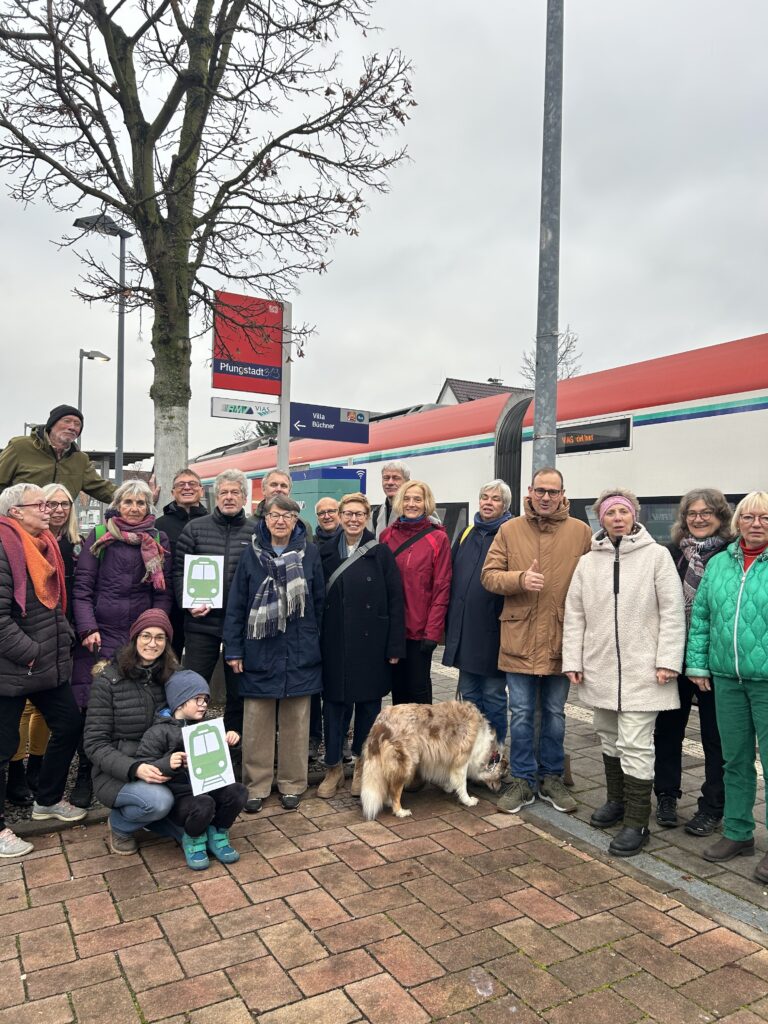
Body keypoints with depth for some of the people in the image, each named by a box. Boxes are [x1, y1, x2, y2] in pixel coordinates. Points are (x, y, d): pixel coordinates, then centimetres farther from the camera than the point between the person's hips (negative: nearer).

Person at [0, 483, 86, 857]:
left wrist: (63, 642, 11)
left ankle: (48, 799, 36)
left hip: (50, 665, 9)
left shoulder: (46, 545, 11)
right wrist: (31, 654, -20)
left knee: (69, 726, 16)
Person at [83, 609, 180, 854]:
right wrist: (134, 768, -27)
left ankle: (147, 815, 12)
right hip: (116, 774, -3)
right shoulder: (108, 679, -10)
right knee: (159, 800, -32)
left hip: (160, 769, 4)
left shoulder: (171, 676, 1)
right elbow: (95, 745, -11)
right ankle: (119, 824, 3)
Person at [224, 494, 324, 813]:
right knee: (256, 721, 6)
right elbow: (236, 604, 1)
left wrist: (313, 640, 4)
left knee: (296, 720, 9)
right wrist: (233, 650, -2)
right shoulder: (252, 553, 1)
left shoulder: (309, 552, 1)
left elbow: (319, 601, 4)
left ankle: (292, 784, 23)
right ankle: (257, 785, 21)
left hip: (299, 652, 0)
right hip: (260, 651, 0)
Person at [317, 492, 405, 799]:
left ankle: (361, 765, 26)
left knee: (368, 703, 8)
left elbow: (395, 601, -4)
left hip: (371, 643, -1)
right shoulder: (326, 552, 6)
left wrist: (395, 646, -7)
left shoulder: (381, 553, -2)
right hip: (334, 644, 2)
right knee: (334, 703, 6)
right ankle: (334, 767, 21)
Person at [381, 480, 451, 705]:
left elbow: (442, 588, -7)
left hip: (420, 628, -3)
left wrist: (433, 632, -12)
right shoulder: (387, 535, 5)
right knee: (397, 686, 13)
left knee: (419, 687, 5)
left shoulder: (438, 539, -5)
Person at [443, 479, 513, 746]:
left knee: (493, 693, 7)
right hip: (464, 627, 6)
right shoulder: (467, 533, 12)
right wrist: (450, 620, 12)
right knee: (468, 691, 16)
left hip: (492, 629, -6)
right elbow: (452, 576, 15)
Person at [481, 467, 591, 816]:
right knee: (521, 714, 8)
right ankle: (522, 780, 23)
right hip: (519, 638, 0)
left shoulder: (580, 532, 0)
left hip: (562, 640, 0)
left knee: (555, 713, 14)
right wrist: (520, 579, -19)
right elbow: (489, 575, -1)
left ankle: (552, 778, 31)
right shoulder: (510, 530, 1)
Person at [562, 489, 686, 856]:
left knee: (635, 744, -4)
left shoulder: (657, 555, -4)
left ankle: (636, 822, 7)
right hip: (600, 669, 5)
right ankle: (617, 799, 35)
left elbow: (672, 611, -6)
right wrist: (572, 660, 2)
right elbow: (574, 615, 7)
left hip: (641, 670, -4)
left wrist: (667, 660, -12)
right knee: (609, 737, 17)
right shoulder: (588, 563, 7)